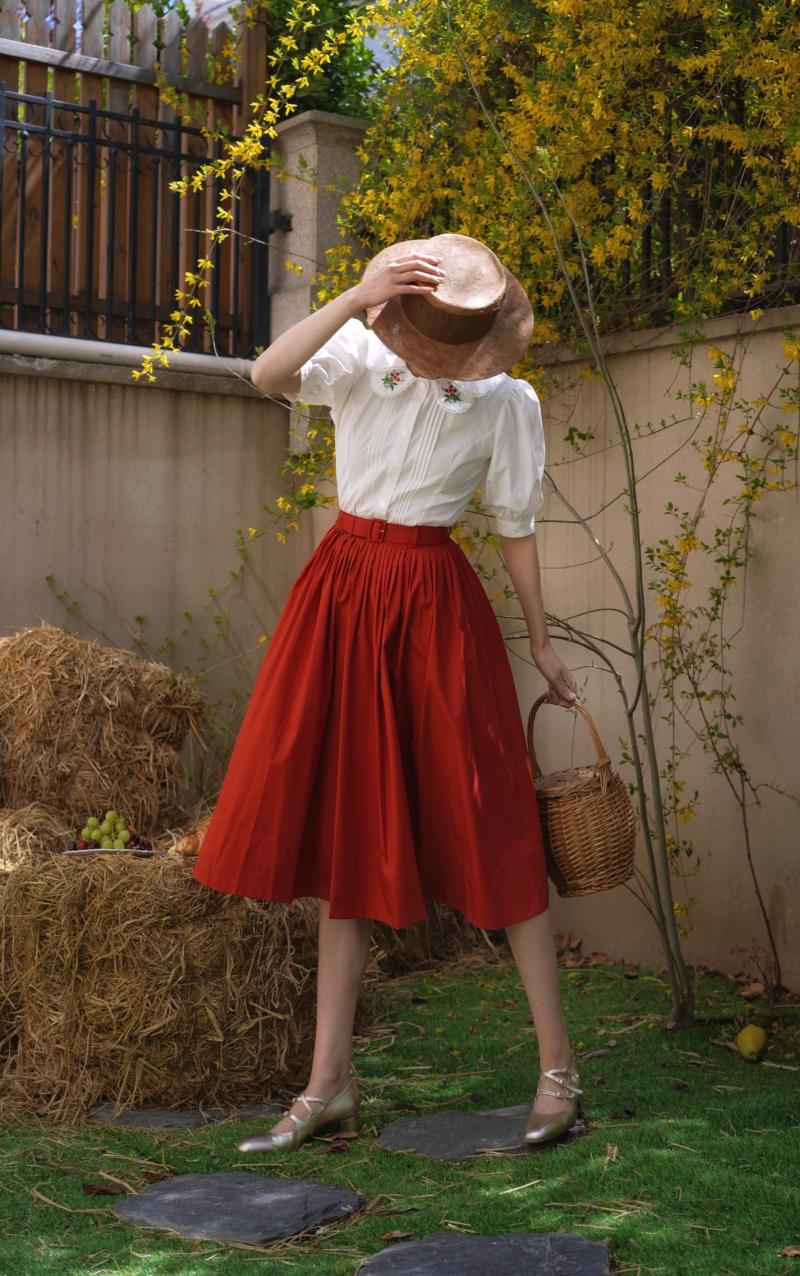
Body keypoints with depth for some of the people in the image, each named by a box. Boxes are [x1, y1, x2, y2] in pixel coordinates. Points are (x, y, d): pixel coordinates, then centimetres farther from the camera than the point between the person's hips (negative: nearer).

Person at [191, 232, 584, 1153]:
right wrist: (357, 297, -31)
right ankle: (329, 1084, 14)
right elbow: (268, 375, -22)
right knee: (344, 829, 6)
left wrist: (543, 646, 8)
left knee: (488, 826, -4)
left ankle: (558, 1065, 9)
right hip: (344, 589, 3)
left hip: (435, 604, -2)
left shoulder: (507, 402, -4)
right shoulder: (359, 356, -3)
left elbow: (516, 529, 5)